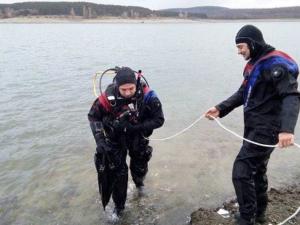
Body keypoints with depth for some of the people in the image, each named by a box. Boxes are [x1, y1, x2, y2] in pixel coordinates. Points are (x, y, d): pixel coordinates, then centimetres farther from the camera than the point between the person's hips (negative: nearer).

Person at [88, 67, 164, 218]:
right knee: (117, 172, 1)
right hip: (115, 138, -1)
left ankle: (138, 182, 55)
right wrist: (100, 140, -24)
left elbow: (159, 120, -22)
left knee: (139, 167, 17)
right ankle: (119, 205, 26)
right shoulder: (109, 97, -31)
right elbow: (93, 116, -14)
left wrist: (134, 127, -30)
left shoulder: (147, 95, -31)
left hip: (138, 136, 1)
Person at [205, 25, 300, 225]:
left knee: (241, 171, -11)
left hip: (266, 130, -10)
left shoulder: (275, 64, -18)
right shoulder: (254, 64, 13)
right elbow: (243, 94, 16)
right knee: (257, 169, 19)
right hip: (254, 127, 10)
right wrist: (220, 109, 3)